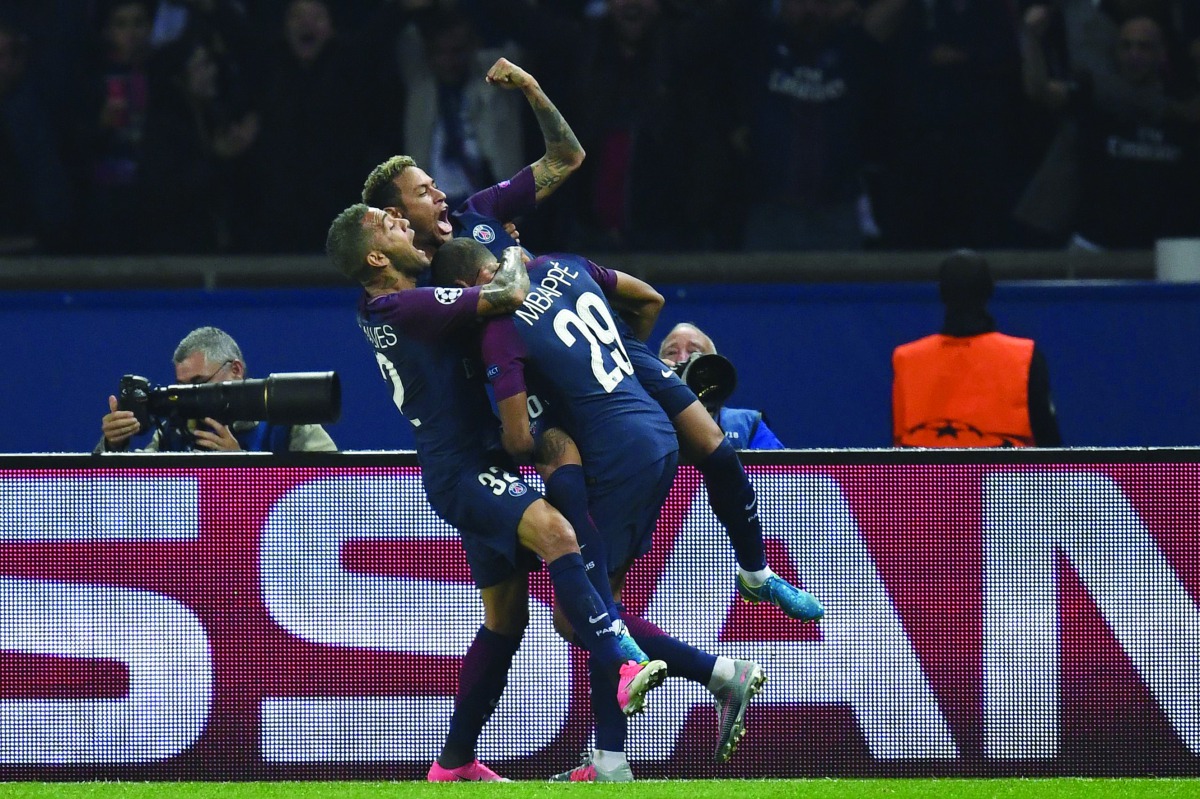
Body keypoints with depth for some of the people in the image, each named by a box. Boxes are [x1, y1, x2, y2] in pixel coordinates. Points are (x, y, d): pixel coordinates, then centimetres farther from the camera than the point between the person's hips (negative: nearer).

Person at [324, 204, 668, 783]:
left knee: (505, 619, 14)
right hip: (462, 470, -10)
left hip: (475, 470, 10)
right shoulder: (406, 307, -17)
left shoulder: (378, 312, 13)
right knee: (553, 531, -33)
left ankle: (455, 762, 21)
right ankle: (623, 665, -53)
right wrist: (514, 257, 2)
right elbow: (509, 295, -20)